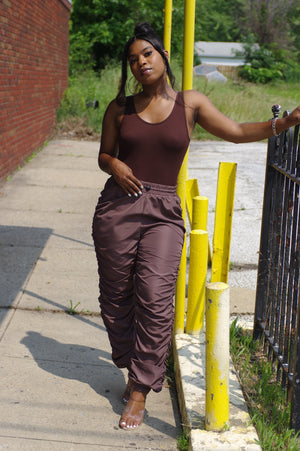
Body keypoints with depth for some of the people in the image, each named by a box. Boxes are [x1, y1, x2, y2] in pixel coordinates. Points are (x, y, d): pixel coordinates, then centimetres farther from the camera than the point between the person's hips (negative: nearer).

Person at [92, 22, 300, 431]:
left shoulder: (190, 104, 7)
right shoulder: (120, 108, 9)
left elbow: (236, 132, 9)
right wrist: (114, 166, -6)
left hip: (164, 213, -2)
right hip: (118, 207, 2)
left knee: (155, 299, -11)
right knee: (116, 298, 6)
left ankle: (140, 390, 0)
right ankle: (134, 366, 29)